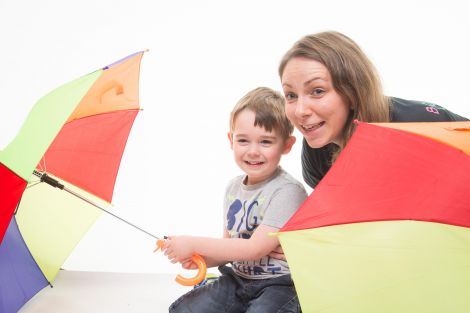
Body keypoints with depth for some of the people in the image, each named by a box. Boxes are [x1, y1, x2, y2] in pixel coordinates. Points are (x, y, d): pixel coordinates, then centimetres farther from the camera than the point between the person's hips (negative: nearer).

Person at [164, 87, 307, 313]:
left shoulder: (287, 191, -18)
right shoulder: (234, 187, 7)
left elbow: (255, 248, -22)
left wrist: (193, 245, -17)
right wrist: (201, 259, -7)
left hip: (279, 286, -6)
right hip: (237, 279, 6)